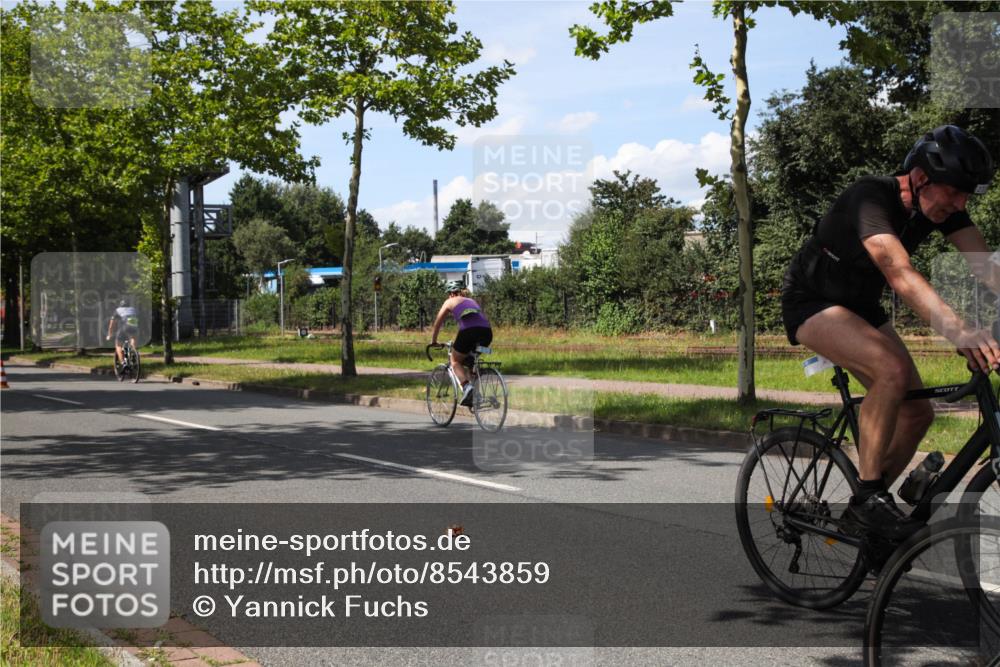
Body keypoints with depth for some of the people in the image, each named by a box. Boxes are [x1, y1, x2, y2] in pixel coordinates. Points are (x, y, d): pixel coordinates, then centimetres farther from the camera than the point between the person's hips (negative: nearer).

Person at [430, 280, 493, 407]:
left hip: (469, 331, -5)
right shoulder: (471, 301, 34)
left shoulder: (450, 302, 20)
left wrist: (433, 341, 38)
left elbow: (437, 323, 25)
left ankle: (466, 386, -10)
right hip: (487, 332, 5)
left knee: (455, 361, 16)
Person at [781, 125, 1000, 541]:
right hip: (811, 302, -8)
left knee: (918, 413, -2)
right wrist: (959, 332, -59)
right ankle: (867, 497, -20)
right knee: (892, 370, -32)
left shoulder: (943, 206, -10)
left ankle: (863, 508, 16)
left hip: (860, 305, 8)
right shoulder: (870, 198, -32)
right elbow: (900, 273, -47)